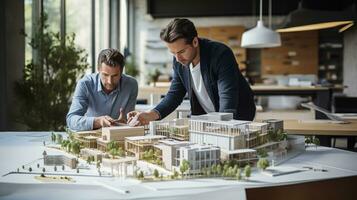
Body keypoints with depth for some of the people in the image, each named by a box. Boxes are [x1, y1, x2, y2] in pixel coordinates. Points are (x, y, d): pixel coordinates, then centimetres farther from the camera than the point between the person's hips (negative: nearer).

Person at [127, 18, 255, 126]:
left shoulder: (221, 54, -26)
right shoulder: (179, 62, -7)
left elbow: (228, 100, -34)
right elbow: (175, 94, 1)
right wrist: (152, 115, -17)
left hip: (237, 116, -5)